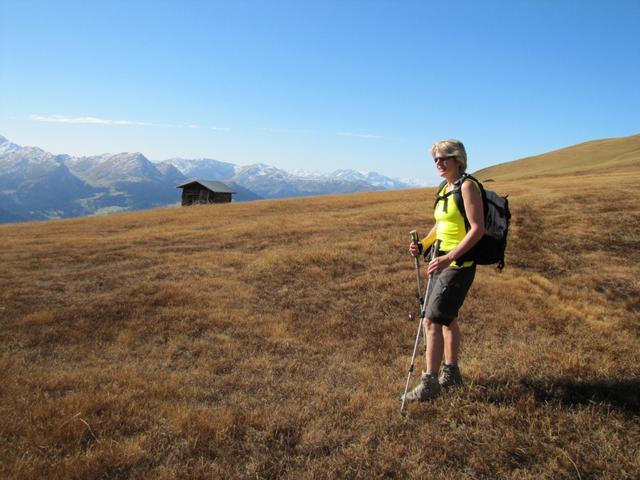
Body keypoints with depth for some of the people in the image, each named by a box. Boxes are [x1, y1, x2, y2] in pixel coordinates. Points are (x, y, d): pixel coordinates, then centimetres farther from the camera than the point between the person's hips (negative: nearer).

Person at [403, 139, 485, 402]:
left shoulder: (467, 186, -14)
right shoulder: (444, 190, 12)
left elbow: (478, 229, -20)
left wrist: (449, 258, -27)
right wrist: (422, 245, 2)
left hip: (459, 264, -9)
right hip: (441, 261, 9)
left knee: (432, 321, -9)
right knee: (447, 318, 18)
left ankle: (429, 383, 1)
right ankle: (451, 372, 32)